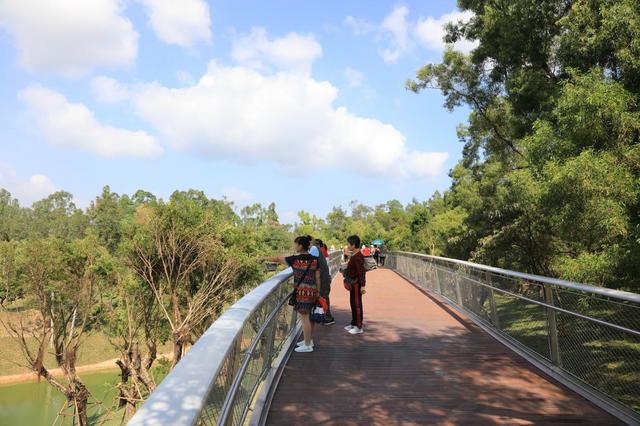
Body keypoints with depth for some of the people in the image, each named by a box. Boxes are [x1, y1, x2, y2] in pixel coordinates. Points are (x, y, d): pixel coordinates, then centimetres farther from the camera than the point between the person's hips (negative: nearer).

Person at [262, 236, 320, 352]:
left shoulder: (295, 259, -10)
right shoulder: (314, 260, 3)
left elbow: (278, 259, 2)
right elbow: (318, 278, 4)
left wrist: (265, 258, 18)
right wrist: (318, 292, 12)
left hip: (302, 291, -6)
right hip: (312, 290, 6)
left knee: (304, 318, 0)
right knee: (309, 316, 18)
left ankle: (307, 345, 7)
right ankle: (309, 340, 31)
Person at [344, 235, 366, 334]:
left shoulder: (358, 257, -21)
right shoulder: (354, 255, 10)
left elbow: (361, 272, -24)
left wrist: (362, 285, -25)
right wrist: (348, 280, 25)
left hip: (356, 284, -10)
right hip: (353, 284, 10)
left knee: (357, 305, -3)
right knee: (353, 304, 18)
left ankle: (359, 327, 5)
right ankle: (354, 324, 30)